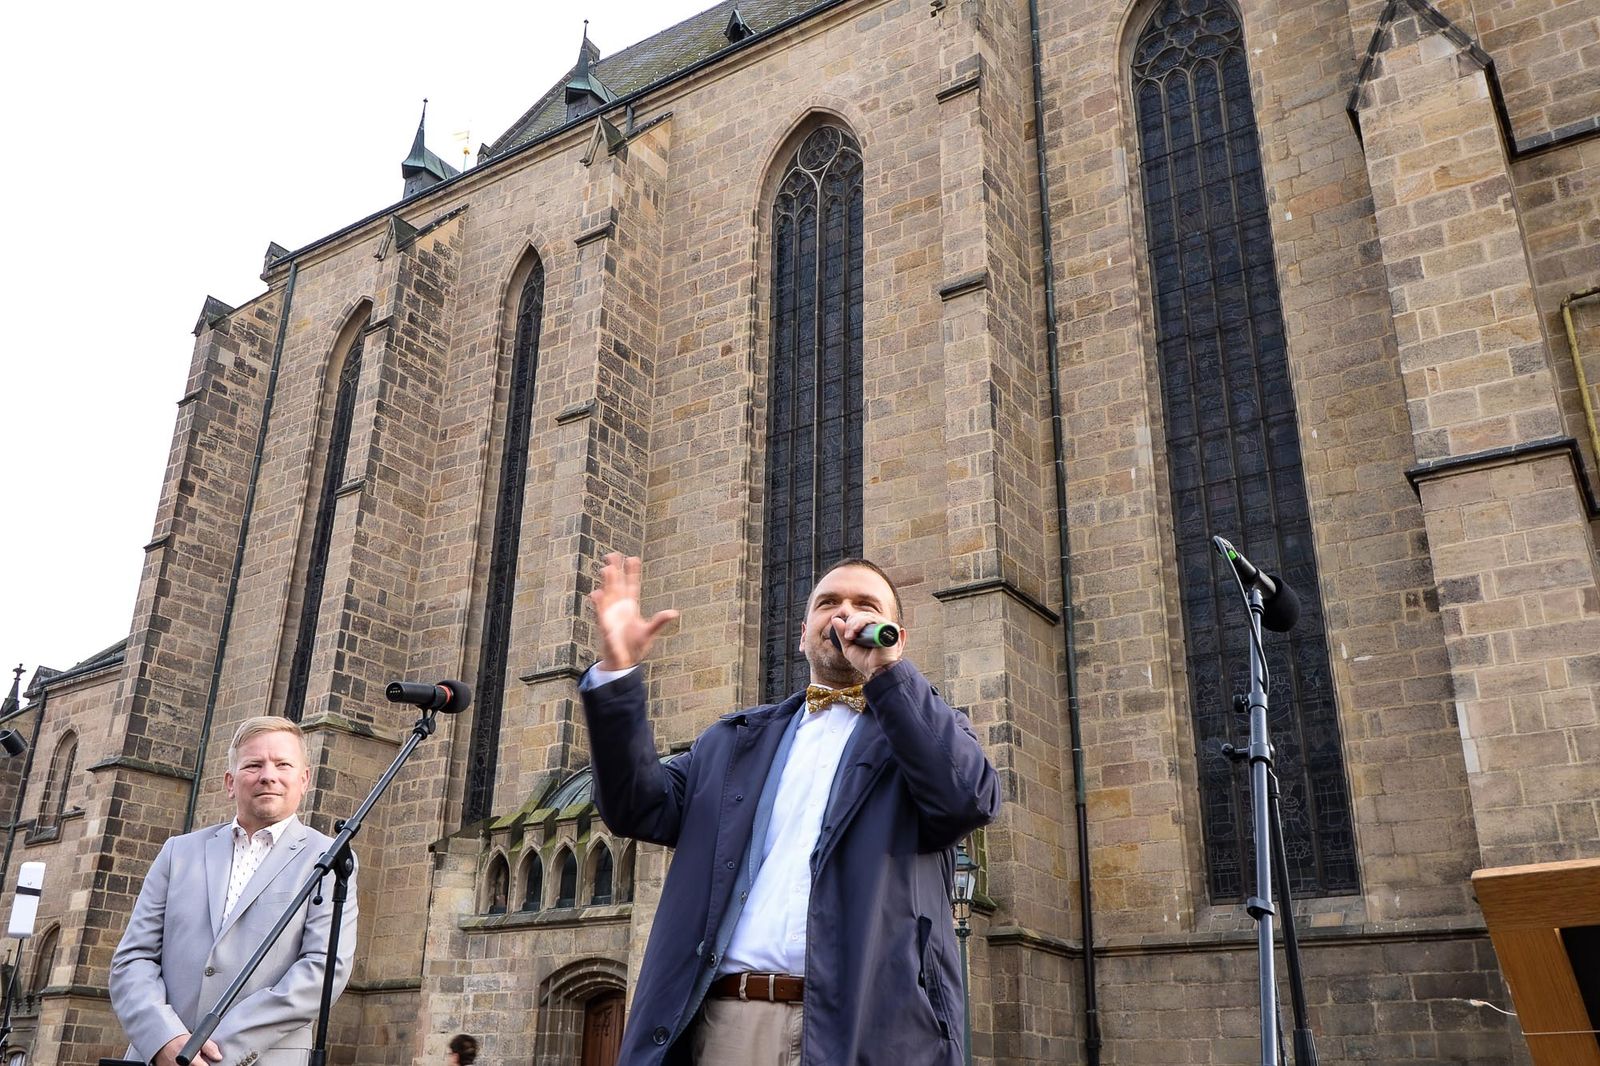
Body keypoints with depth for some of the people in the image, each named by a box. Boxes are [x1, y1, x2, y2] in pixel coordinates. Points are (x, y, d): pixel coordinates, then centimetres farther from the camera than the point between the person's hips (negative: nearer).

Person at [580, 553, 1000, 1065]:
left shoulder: (925, 729, 11)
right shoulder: (736, 736, 19)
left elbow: (971, 798, -9)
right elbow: (638, 805, 10)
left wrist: (886, 670, -11)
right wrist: (618, 673, -2)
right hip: (727, 1018, 3)